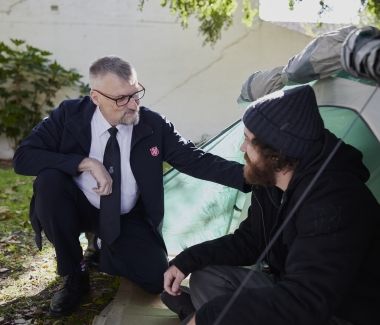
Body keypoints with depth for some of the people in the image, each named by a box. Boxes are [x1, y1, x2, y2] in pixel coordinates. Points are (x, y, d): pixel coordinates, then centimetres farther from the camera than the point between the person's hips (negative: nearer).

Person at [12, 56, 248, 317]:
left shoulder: (154, 125, -13)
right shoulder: (70, 115, -15)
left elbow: (196, 160, -15)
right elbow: (23, 157, -20)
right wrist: (85, 162, -30)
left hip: (128, 219, 1)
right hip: (80, 207, 0)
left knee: (157, 279, -16)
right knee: (48, 180, -31)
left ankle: (107, 248, 18)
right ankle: (74, 275, -10)